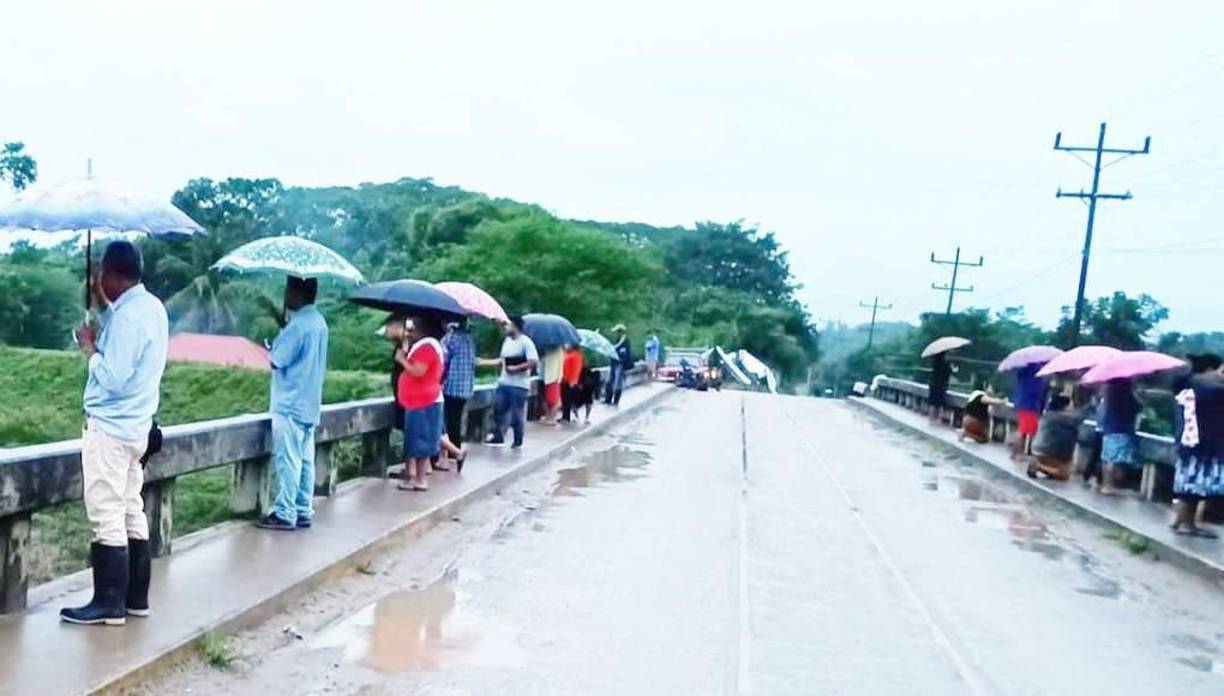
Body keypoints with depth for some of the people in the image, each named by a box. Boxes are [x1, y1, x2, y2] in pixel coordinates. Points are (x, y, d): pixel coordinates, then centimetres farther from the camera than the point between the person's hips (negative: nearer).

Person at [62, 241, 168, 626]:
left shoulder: (128, 315, -19)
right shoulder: (150, 306, 9)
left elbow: (113, 378, -22)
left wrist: (89, 348, -8)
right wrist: (103, 304, 15)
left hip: (110, 428, -10)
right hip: (135, 427, 10)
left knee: (107, 517, -4)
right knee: (132, 513, 13)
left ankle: (109, 604, 1)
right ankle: (135, 597, 19)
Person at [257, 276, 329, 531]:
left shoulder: (298, 324, -18)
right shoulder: (318, 322, 11)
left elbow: (277, 360, -14)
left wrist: (273, 344, 4)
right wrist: (283, 333, 8)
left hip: (289, 405, -9)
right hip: (308, 404, 9)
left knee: (287, 460, -4)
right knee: (304, 460, 11)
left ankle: (284, 514, 0)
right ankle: (303, 511, 15)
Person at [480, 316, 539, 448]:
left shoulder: (526, 342, -13)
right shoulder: (507, 341, 12)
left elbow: (534, 362, -20)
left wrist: (515, 368, -20)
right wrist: (484, 361, 13)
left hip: (519, 385, -8)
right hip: (504, 382, 8)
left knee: (517, 414, 0)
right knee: (498, 409, 8)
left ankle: (518, 441, 13)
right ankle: (498, 437, 19)